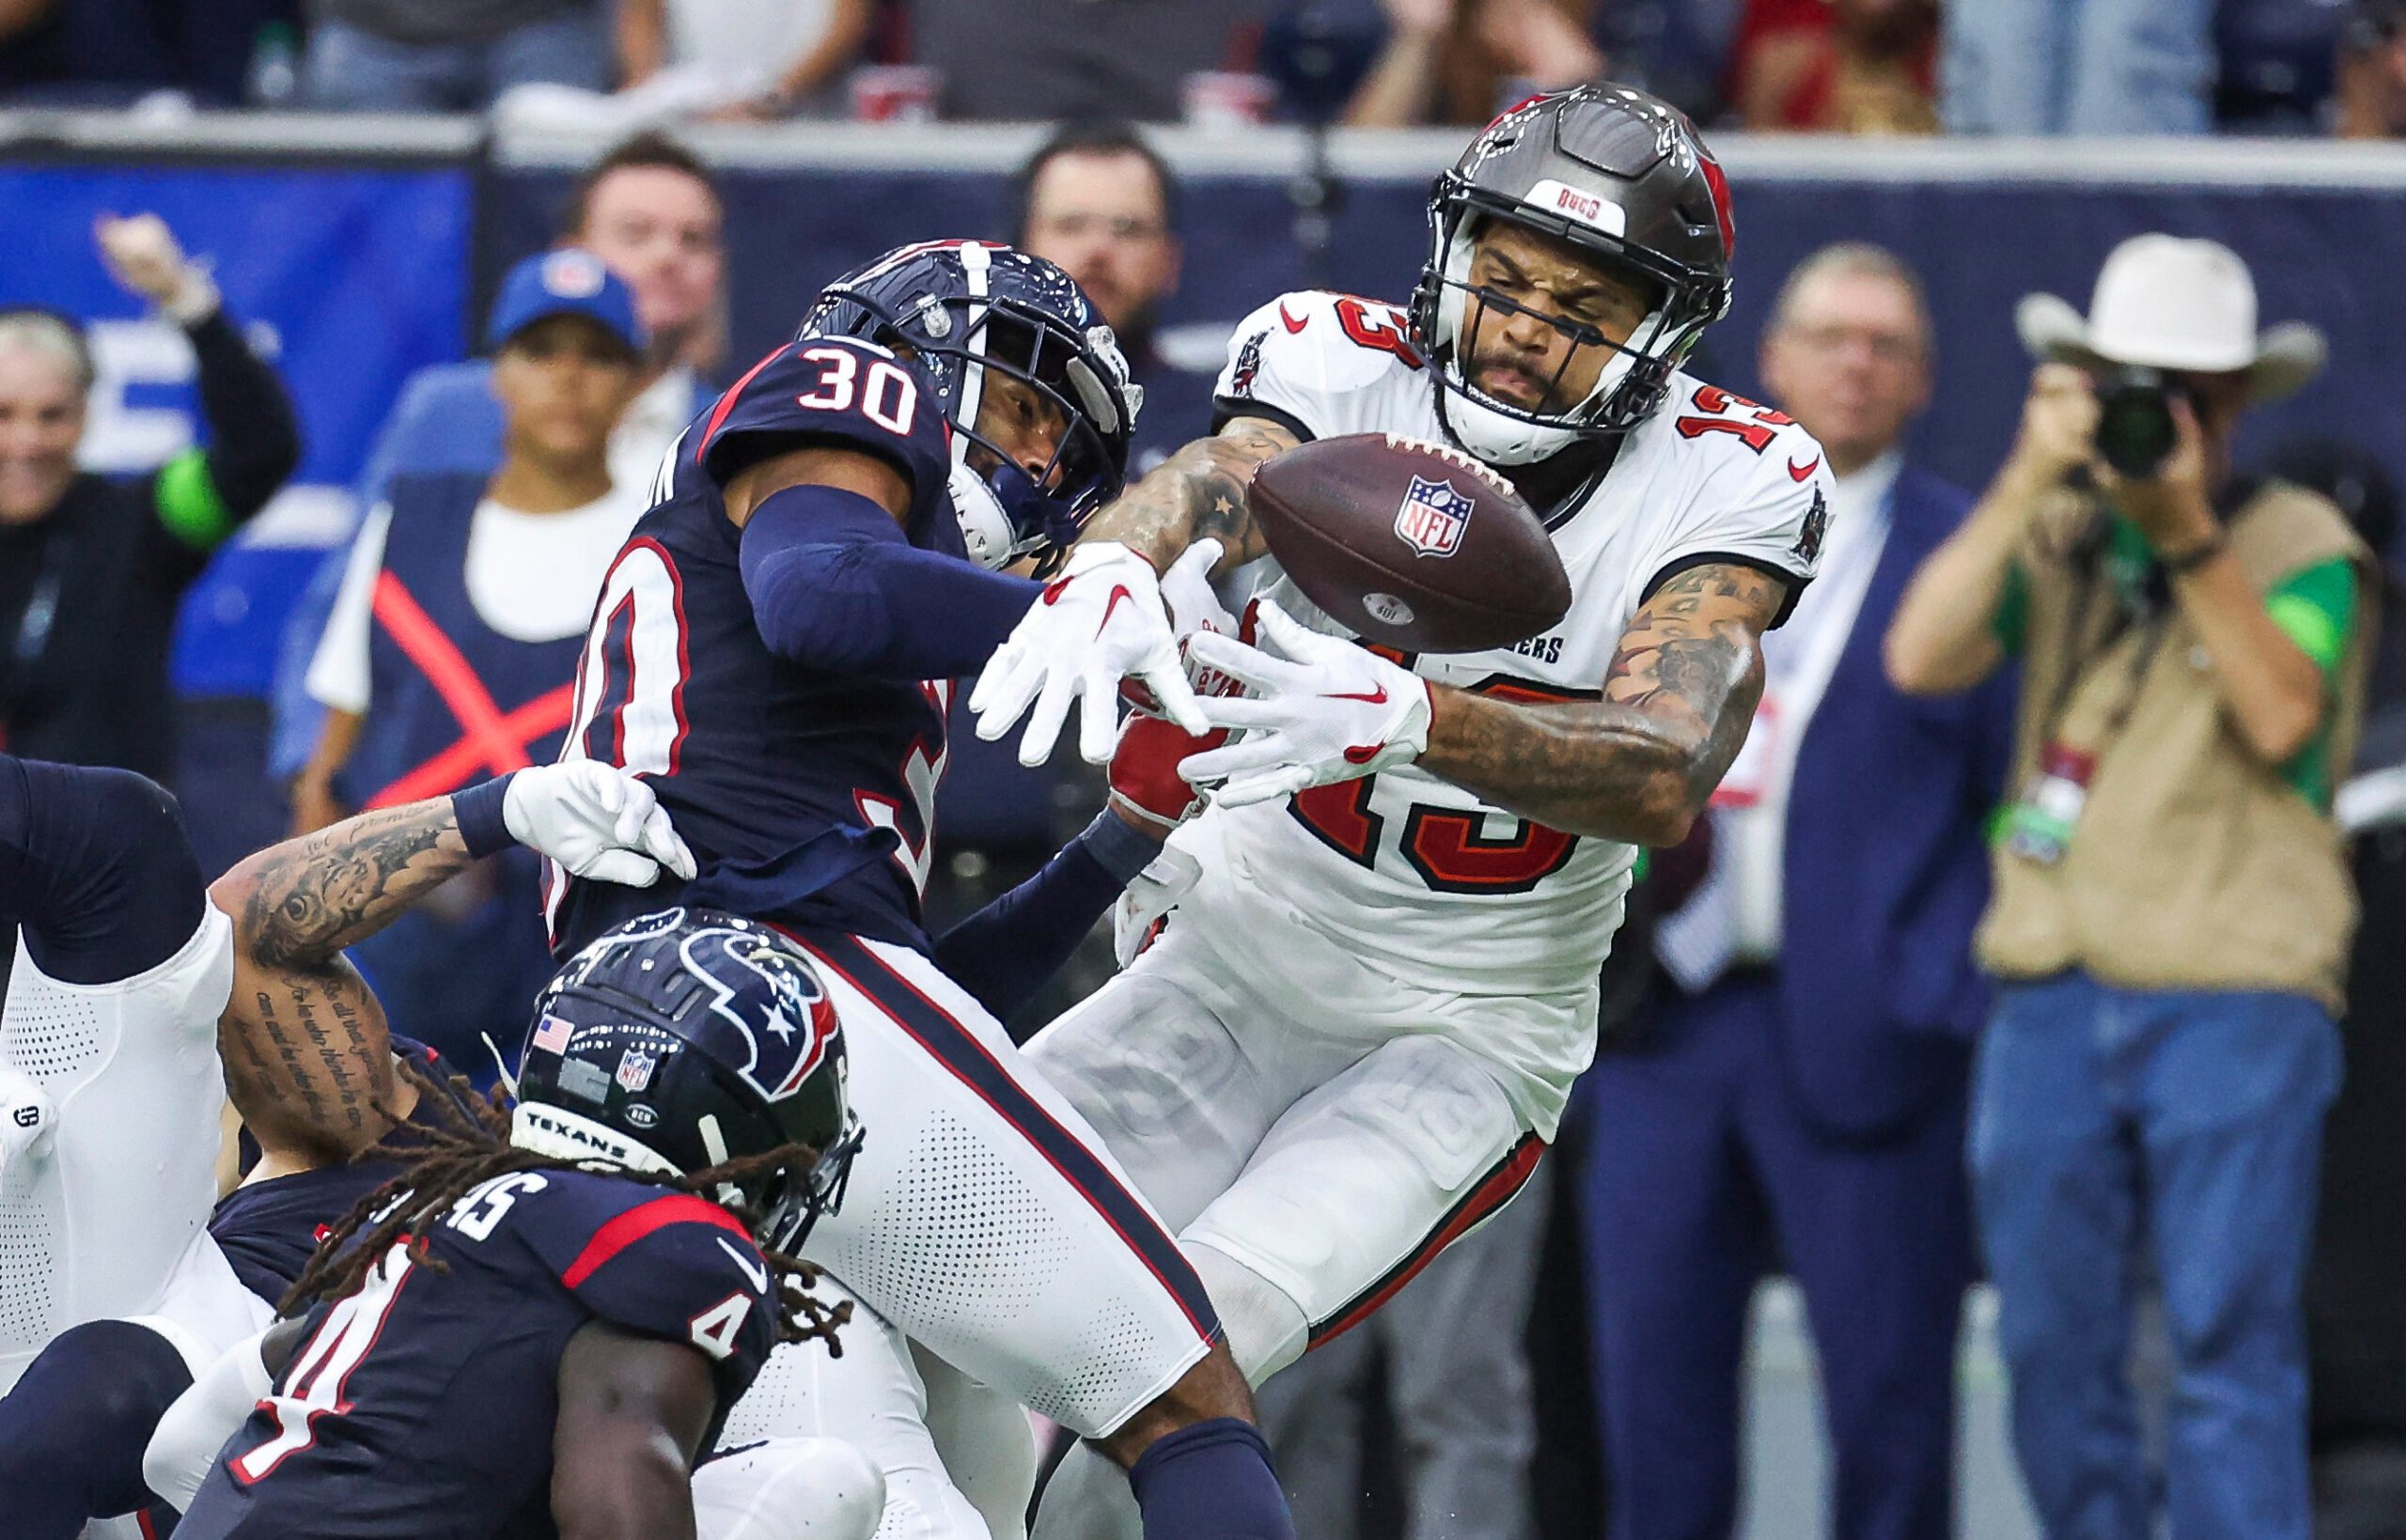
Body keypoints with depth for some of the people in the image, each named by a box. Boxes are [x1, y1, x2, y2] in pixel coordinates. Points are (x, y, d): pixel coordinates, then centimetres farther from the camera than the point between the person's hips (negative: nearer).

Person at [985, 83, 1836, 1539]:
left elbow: (1662, 779, -30)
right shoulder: (1348, 376, -10)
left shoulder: (1717, 487, -14)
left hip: (1462, 1041, -2)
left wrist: (1404, 715, -48)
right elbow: (1200, 491, -31)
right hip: (1234, 965, 3)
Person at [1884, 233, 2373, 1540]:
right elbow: (1919, 658, -2)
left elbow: (2283, 716, -11)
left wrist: (2189, 538, -16)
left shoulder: (2300, 546, 5)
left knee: (2229, 1351, -10)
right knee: (2054, 1359, 5)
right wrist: (2032, 478, -7)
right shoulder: (2051, 541, 14)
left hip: (2233, 1003, -4)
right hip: (2050, 1002, 4)